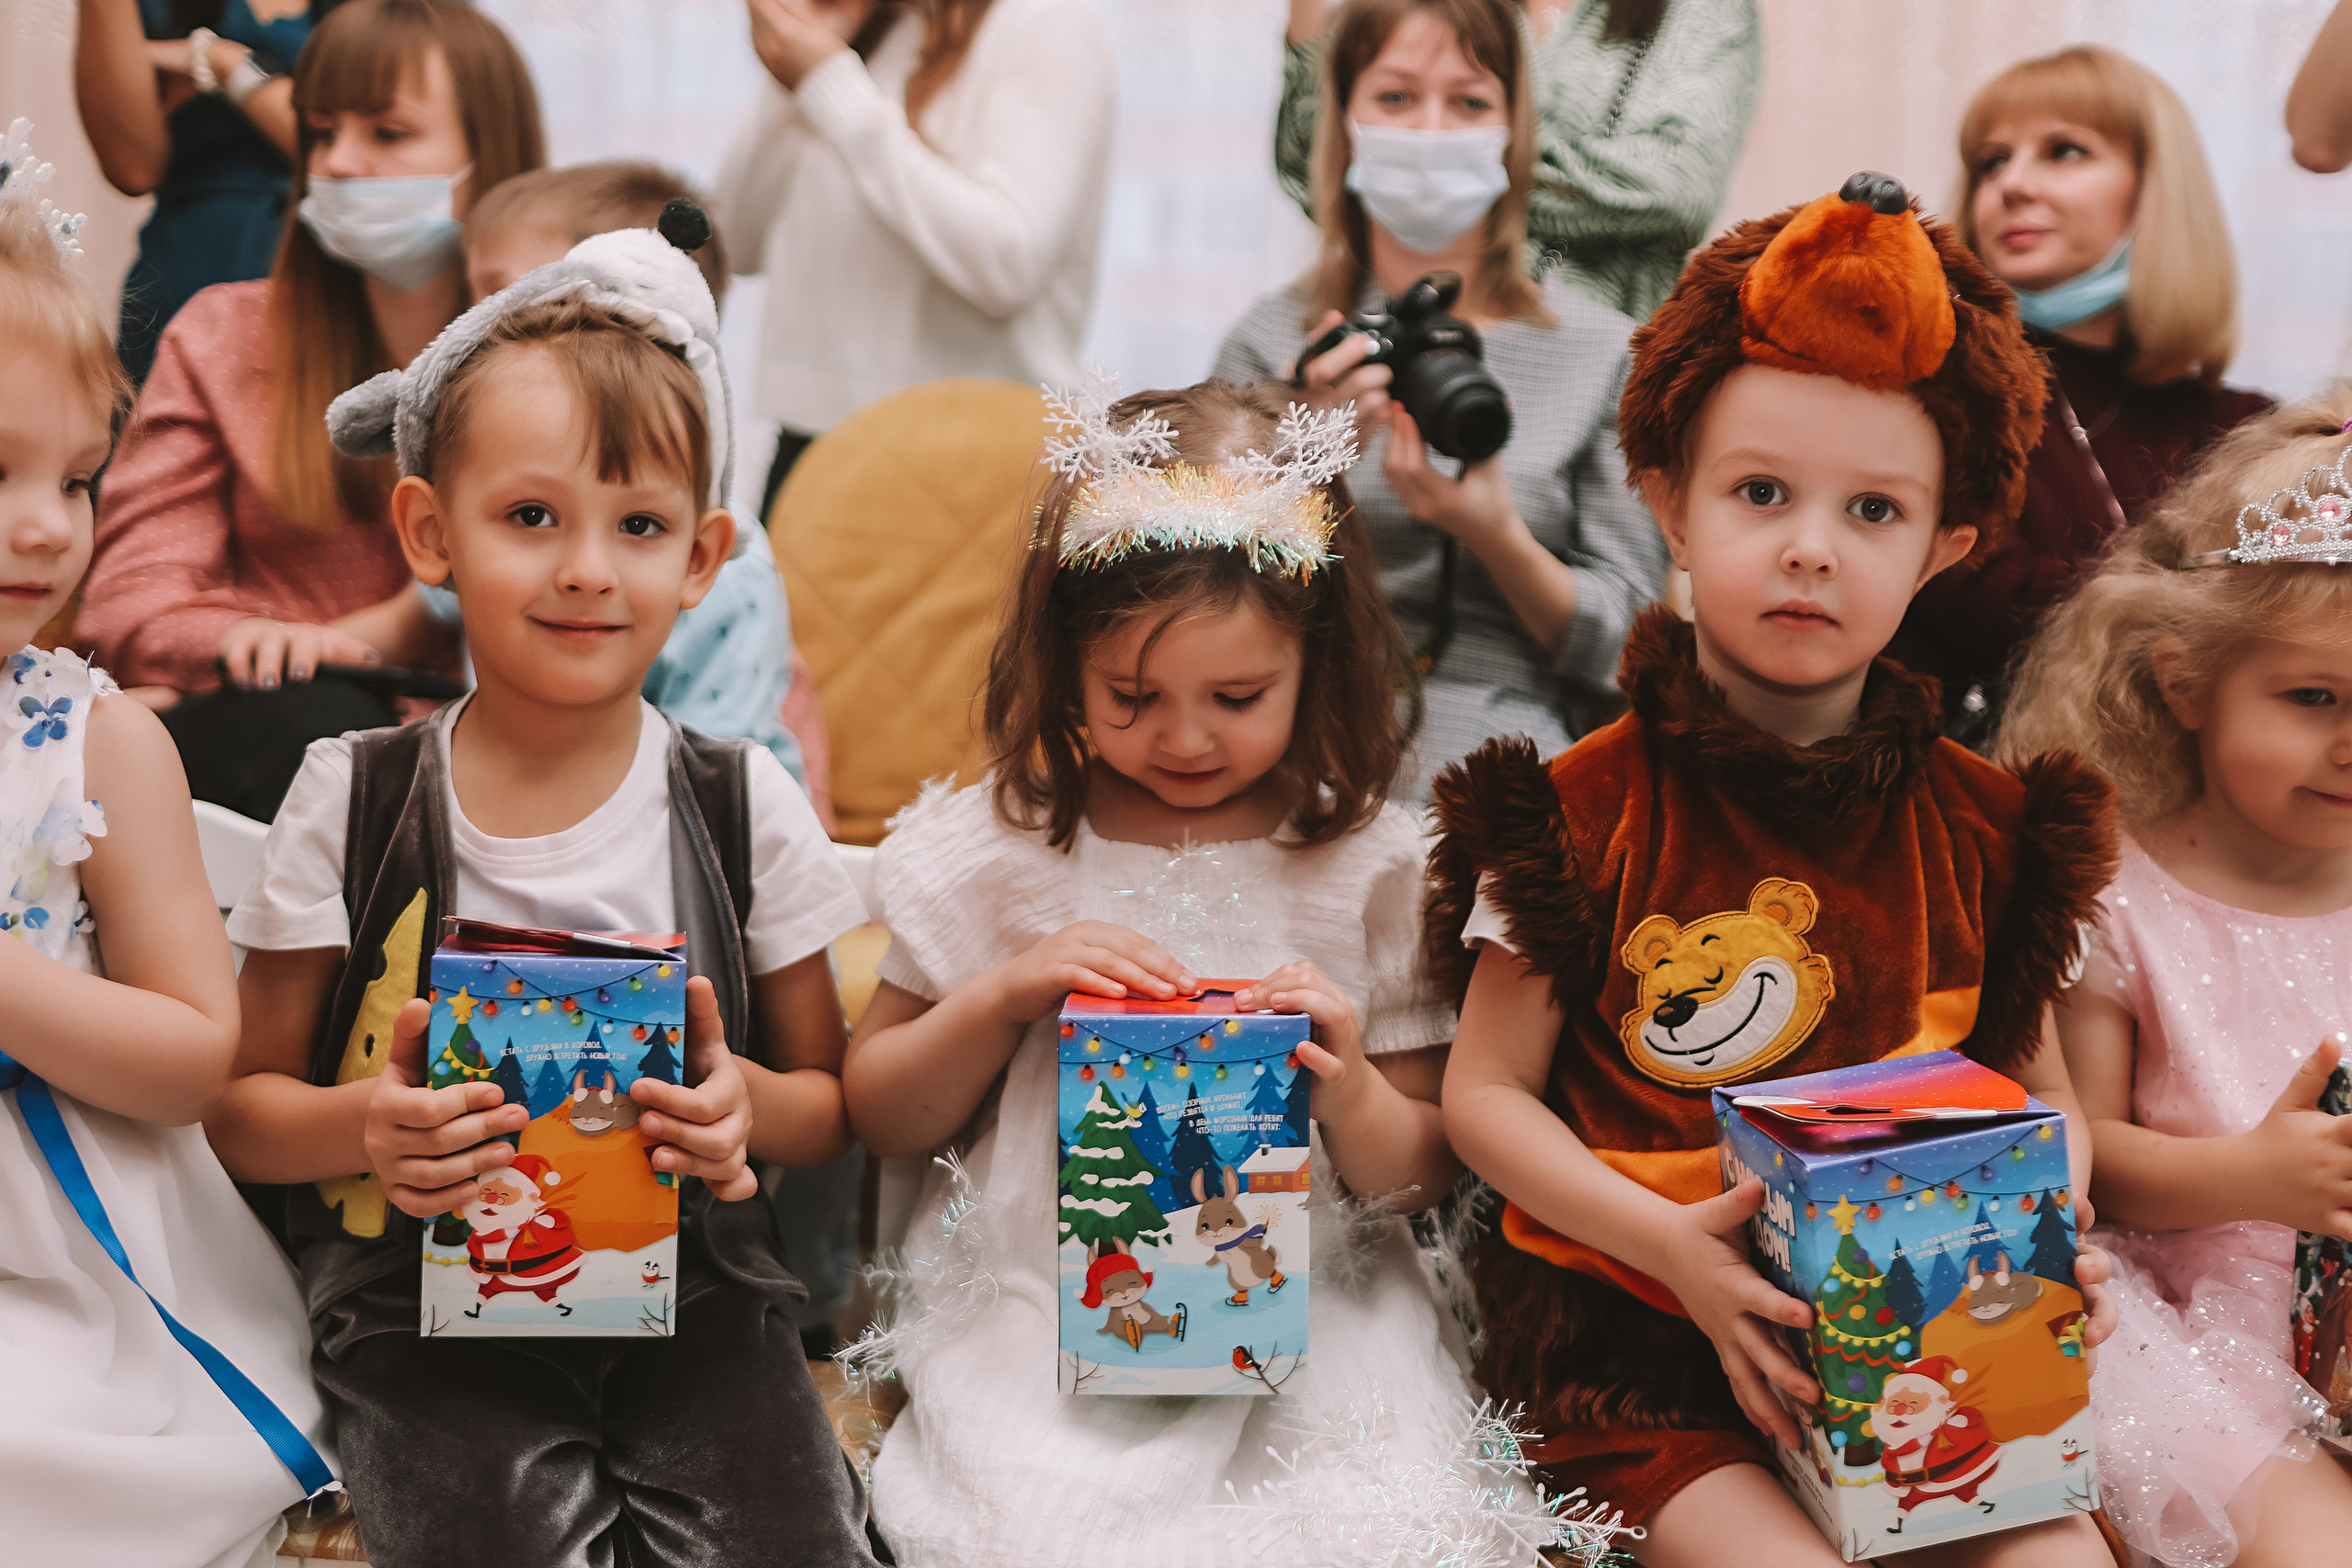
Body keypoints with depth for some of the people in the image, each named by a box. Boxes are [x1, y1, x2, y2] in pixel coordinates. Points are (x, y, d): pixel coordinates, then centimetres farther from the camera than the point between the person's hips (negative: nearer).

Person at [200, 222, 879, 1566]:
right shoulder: (353, 801, 0)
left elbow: (833, 1100, 10)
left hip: (693, 1290, 1)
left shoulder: (746, 807, 2)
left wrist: (751, 1104, -12)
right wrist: (363, 1124, -15)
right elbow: (242, 1108, 6)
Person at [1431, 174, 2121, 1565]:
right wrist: (1671, 1244, -15)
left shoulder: (1983, 825, 5)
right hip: (1635, 1329, -3)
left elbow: (2044, 1097, 15)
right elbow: (1487, 1095, -1)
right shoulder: (1584, 811, -4)